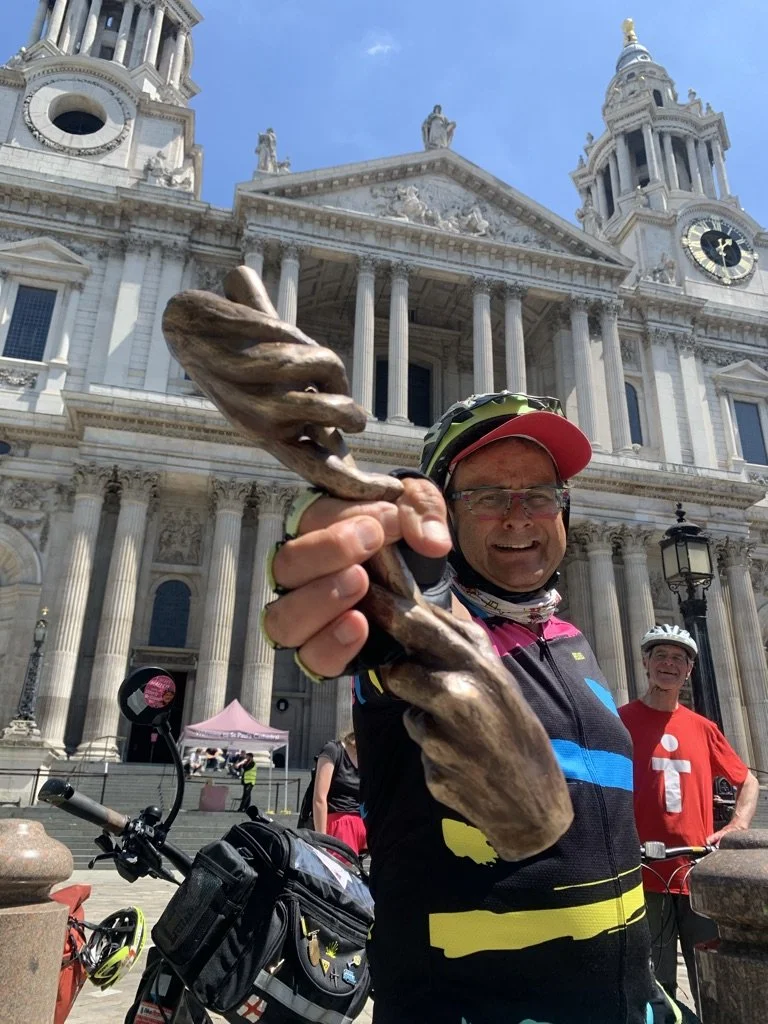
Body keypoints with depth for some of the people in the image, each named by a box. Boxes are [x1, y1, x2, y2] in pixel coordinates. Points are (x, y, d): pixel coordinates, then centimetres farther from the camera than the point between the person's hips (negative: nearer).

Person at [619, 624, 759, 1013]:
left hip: (702, 876, 4)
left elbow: (748, 781, 19)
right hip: (645, 878, -3)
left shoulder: (703, 728, 10)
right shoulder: (620, 721, -2)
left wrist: (737, 827, 3)